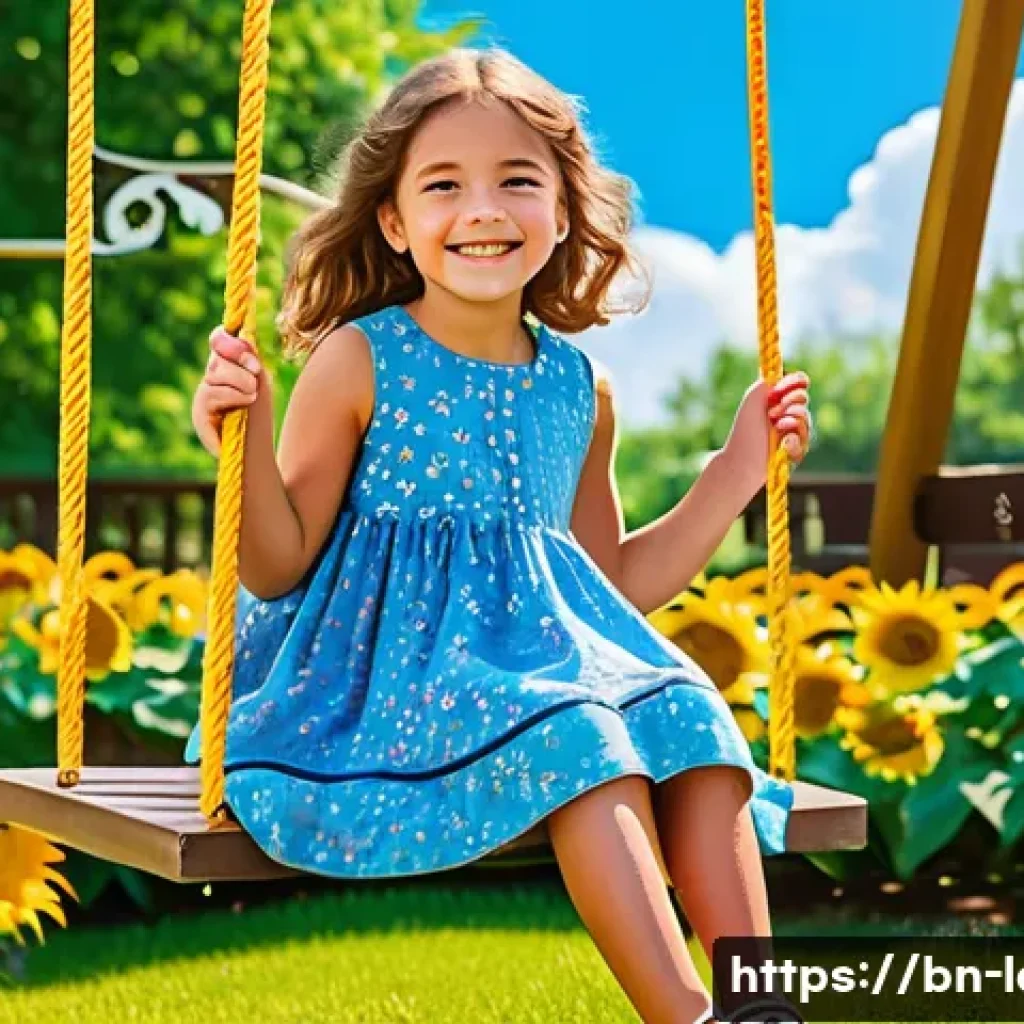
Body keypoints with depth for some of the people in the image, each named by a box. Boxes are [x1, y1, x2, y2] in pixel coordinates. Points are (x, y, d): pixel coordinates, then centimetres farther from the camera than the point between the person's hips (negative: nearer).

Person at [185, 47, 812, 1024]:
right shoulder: (358, 363, -5)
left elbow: (616, 581, 21)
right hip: (386, 676, -5)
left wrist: (737, 471, 17)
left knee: (685, 717, -23)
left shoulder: (579, 387, 11)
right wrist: (246, 447, -21)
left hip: (546, 653, 6)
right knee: (575, 737, -32)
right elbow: (277, 568, -4)